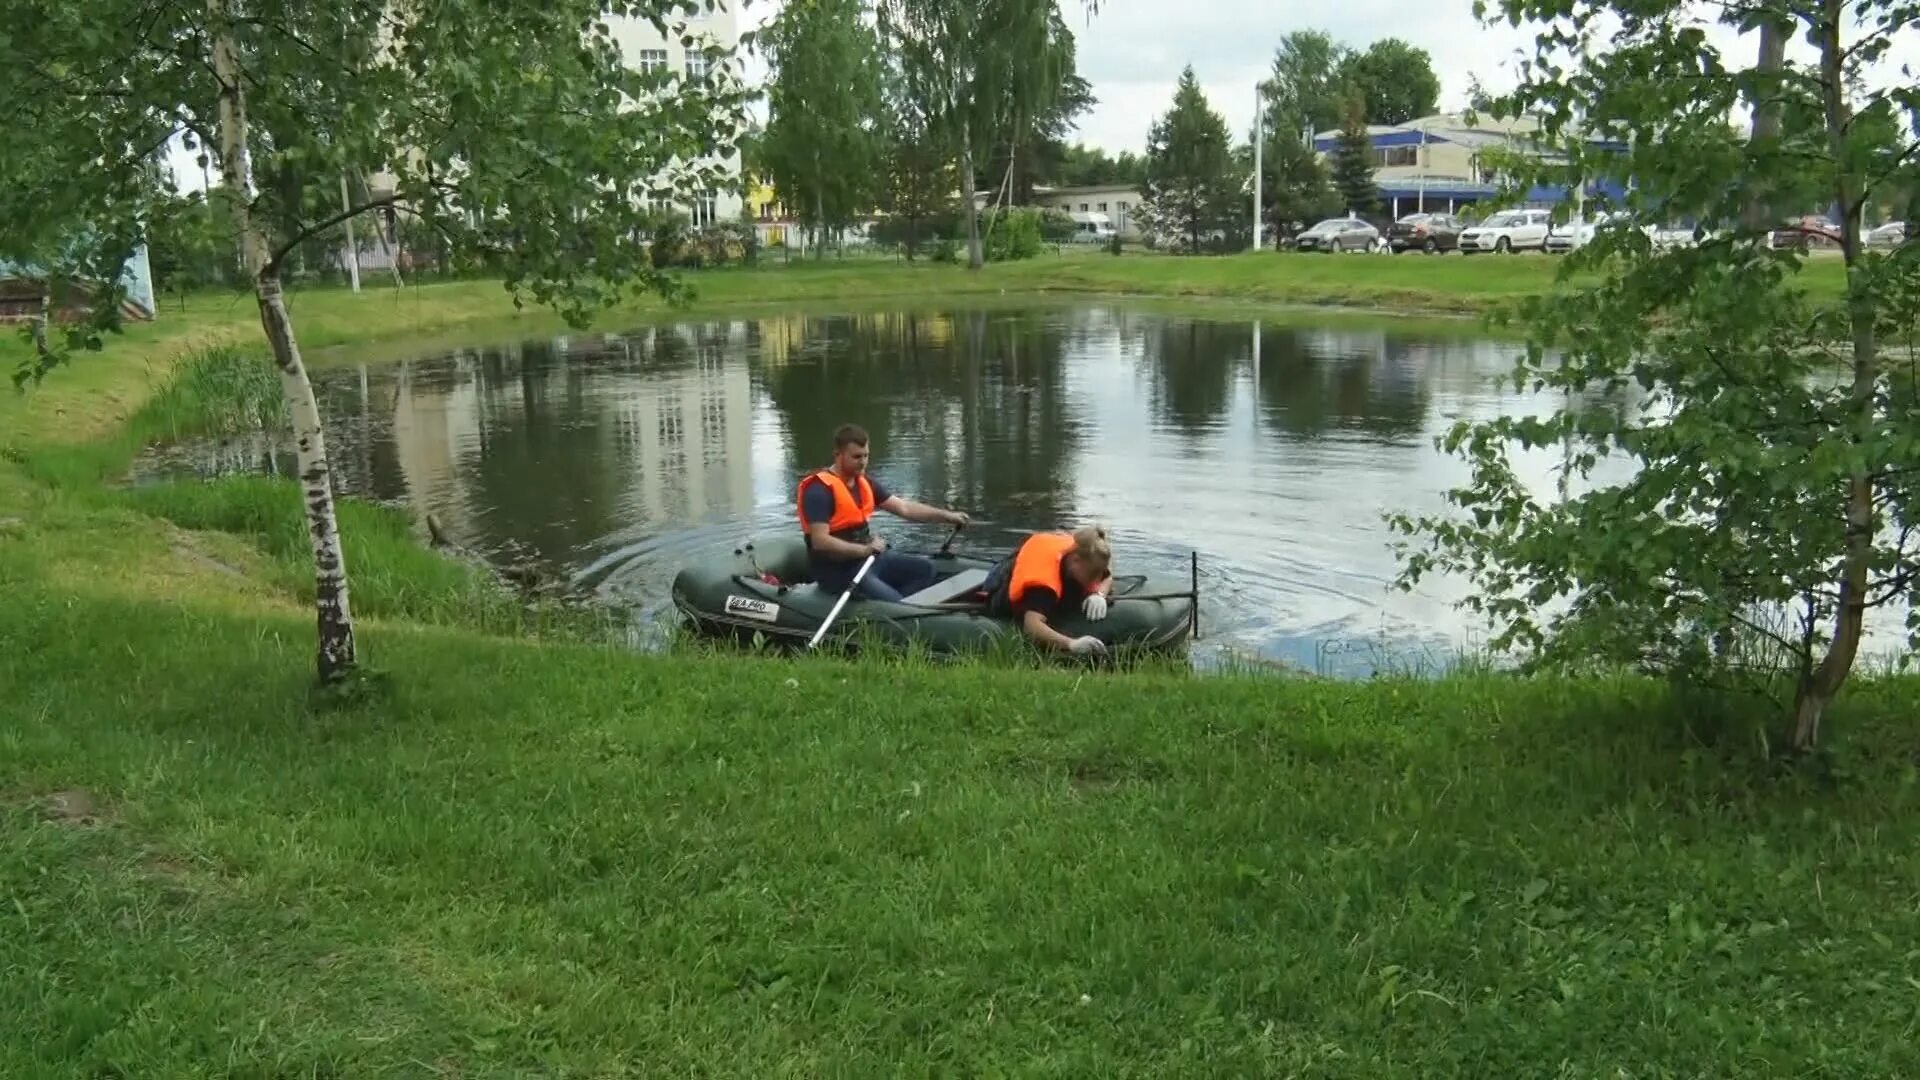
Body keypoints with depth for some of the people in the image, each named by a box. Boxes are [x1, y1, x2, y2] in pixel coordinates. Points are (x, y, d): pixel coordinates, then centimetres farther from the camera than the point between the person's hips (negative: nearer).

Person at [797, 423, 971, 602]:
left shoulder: (865, 482, 10)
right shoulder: (819, 490, -18)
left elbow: (904, 508, 8)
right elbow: (819, 541, -25)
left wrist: (946, 516, -2)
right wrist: (865, 549, -30)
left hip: (866, 558, 10)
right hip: (837, 569, -9)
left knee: (924, 567, 3)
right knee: (894, 604, -23)